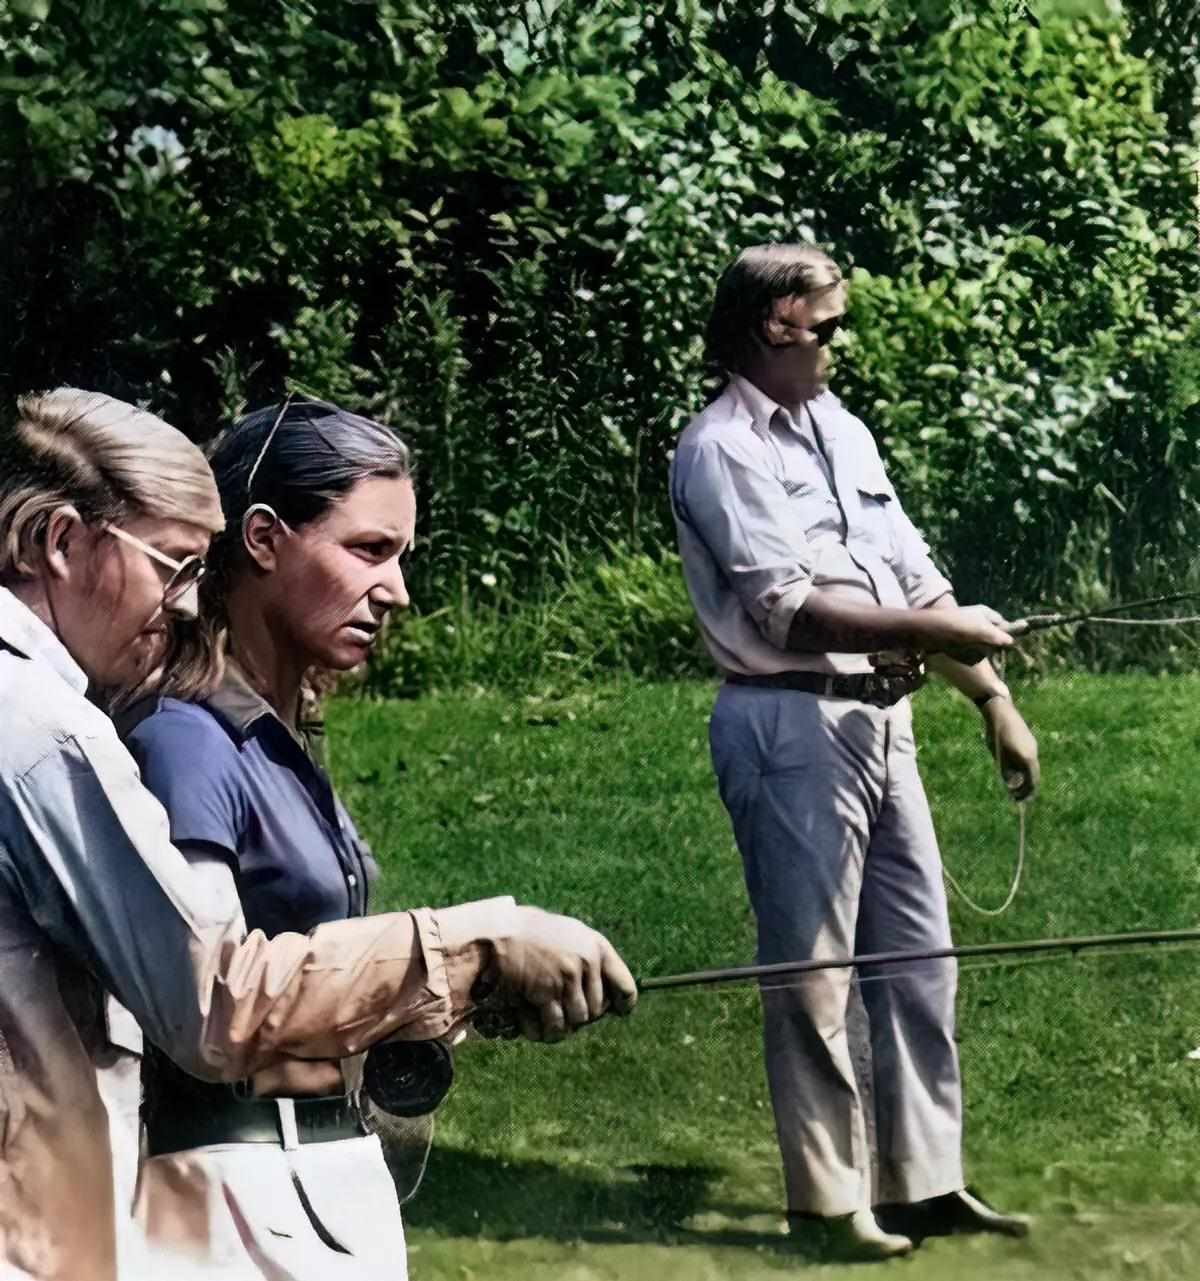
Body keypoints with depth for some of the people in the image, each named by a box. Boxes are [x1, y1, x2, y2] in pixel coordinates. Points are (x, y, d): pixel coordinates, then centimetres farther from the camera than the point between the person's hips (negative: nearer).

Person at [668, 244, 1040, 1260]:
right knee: (813, 974, -1)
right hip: (792, 727, -8)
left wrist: (994, 698, 12)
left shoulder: (843, 432, 16)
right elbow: (788, 610, -17)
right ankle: (829, 1198, 10)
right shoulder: (723, 450, -9)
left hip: (881, 719, 8)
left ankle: (926, 1180, 21)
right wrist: (929, 630, -17)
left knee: (921, 957, 11)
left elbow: (917, 581, 17)